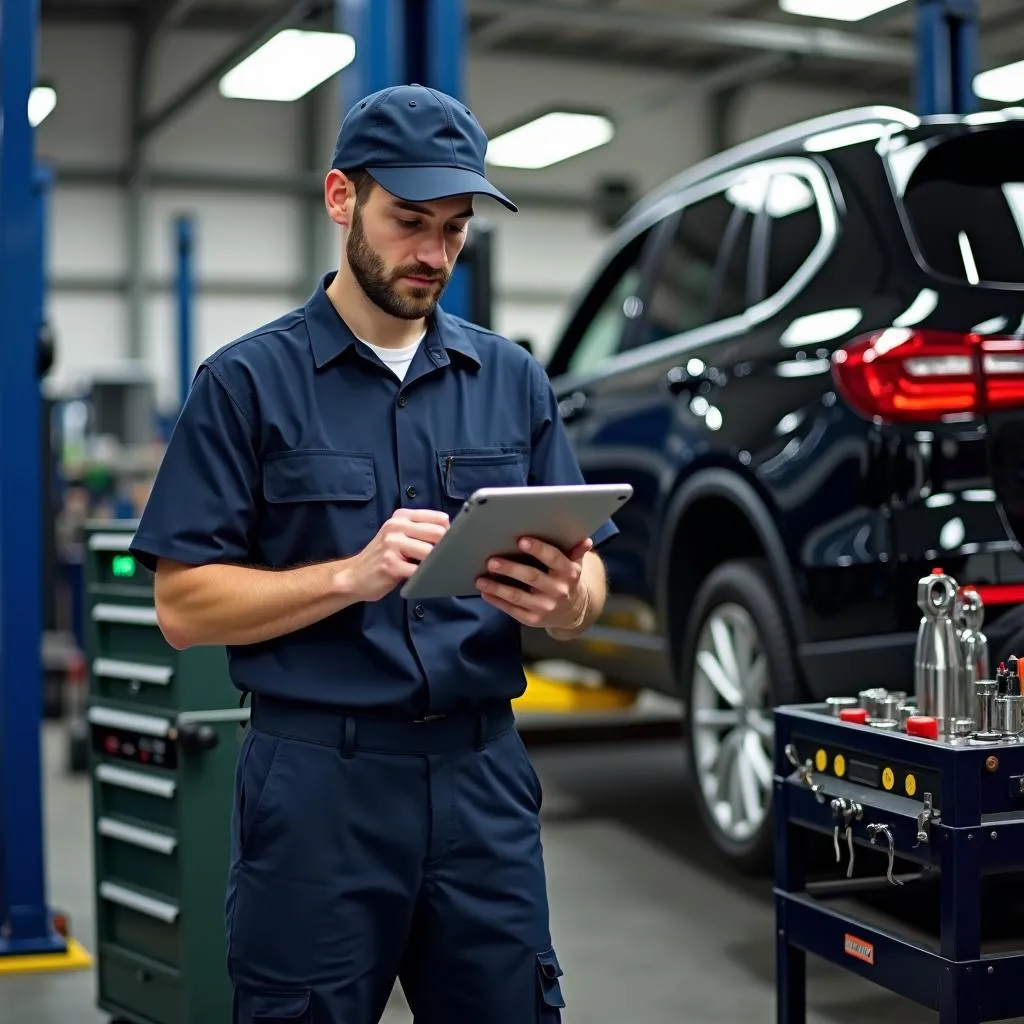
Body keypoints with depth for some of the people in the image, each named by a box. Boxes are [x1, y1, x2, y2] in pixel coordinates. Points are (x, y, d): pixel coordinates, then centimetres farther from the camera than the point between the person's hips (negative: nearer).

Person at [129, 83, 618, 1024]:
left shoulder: (512, 380, 9)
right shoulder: (248, 381, -1)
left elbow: (586, 582, 9)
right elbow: (185, 606, -6)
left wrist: (562, 598, -15)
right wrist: (353, 576, -20)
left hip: (481, 774, 3)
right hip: (320, 780, -3)